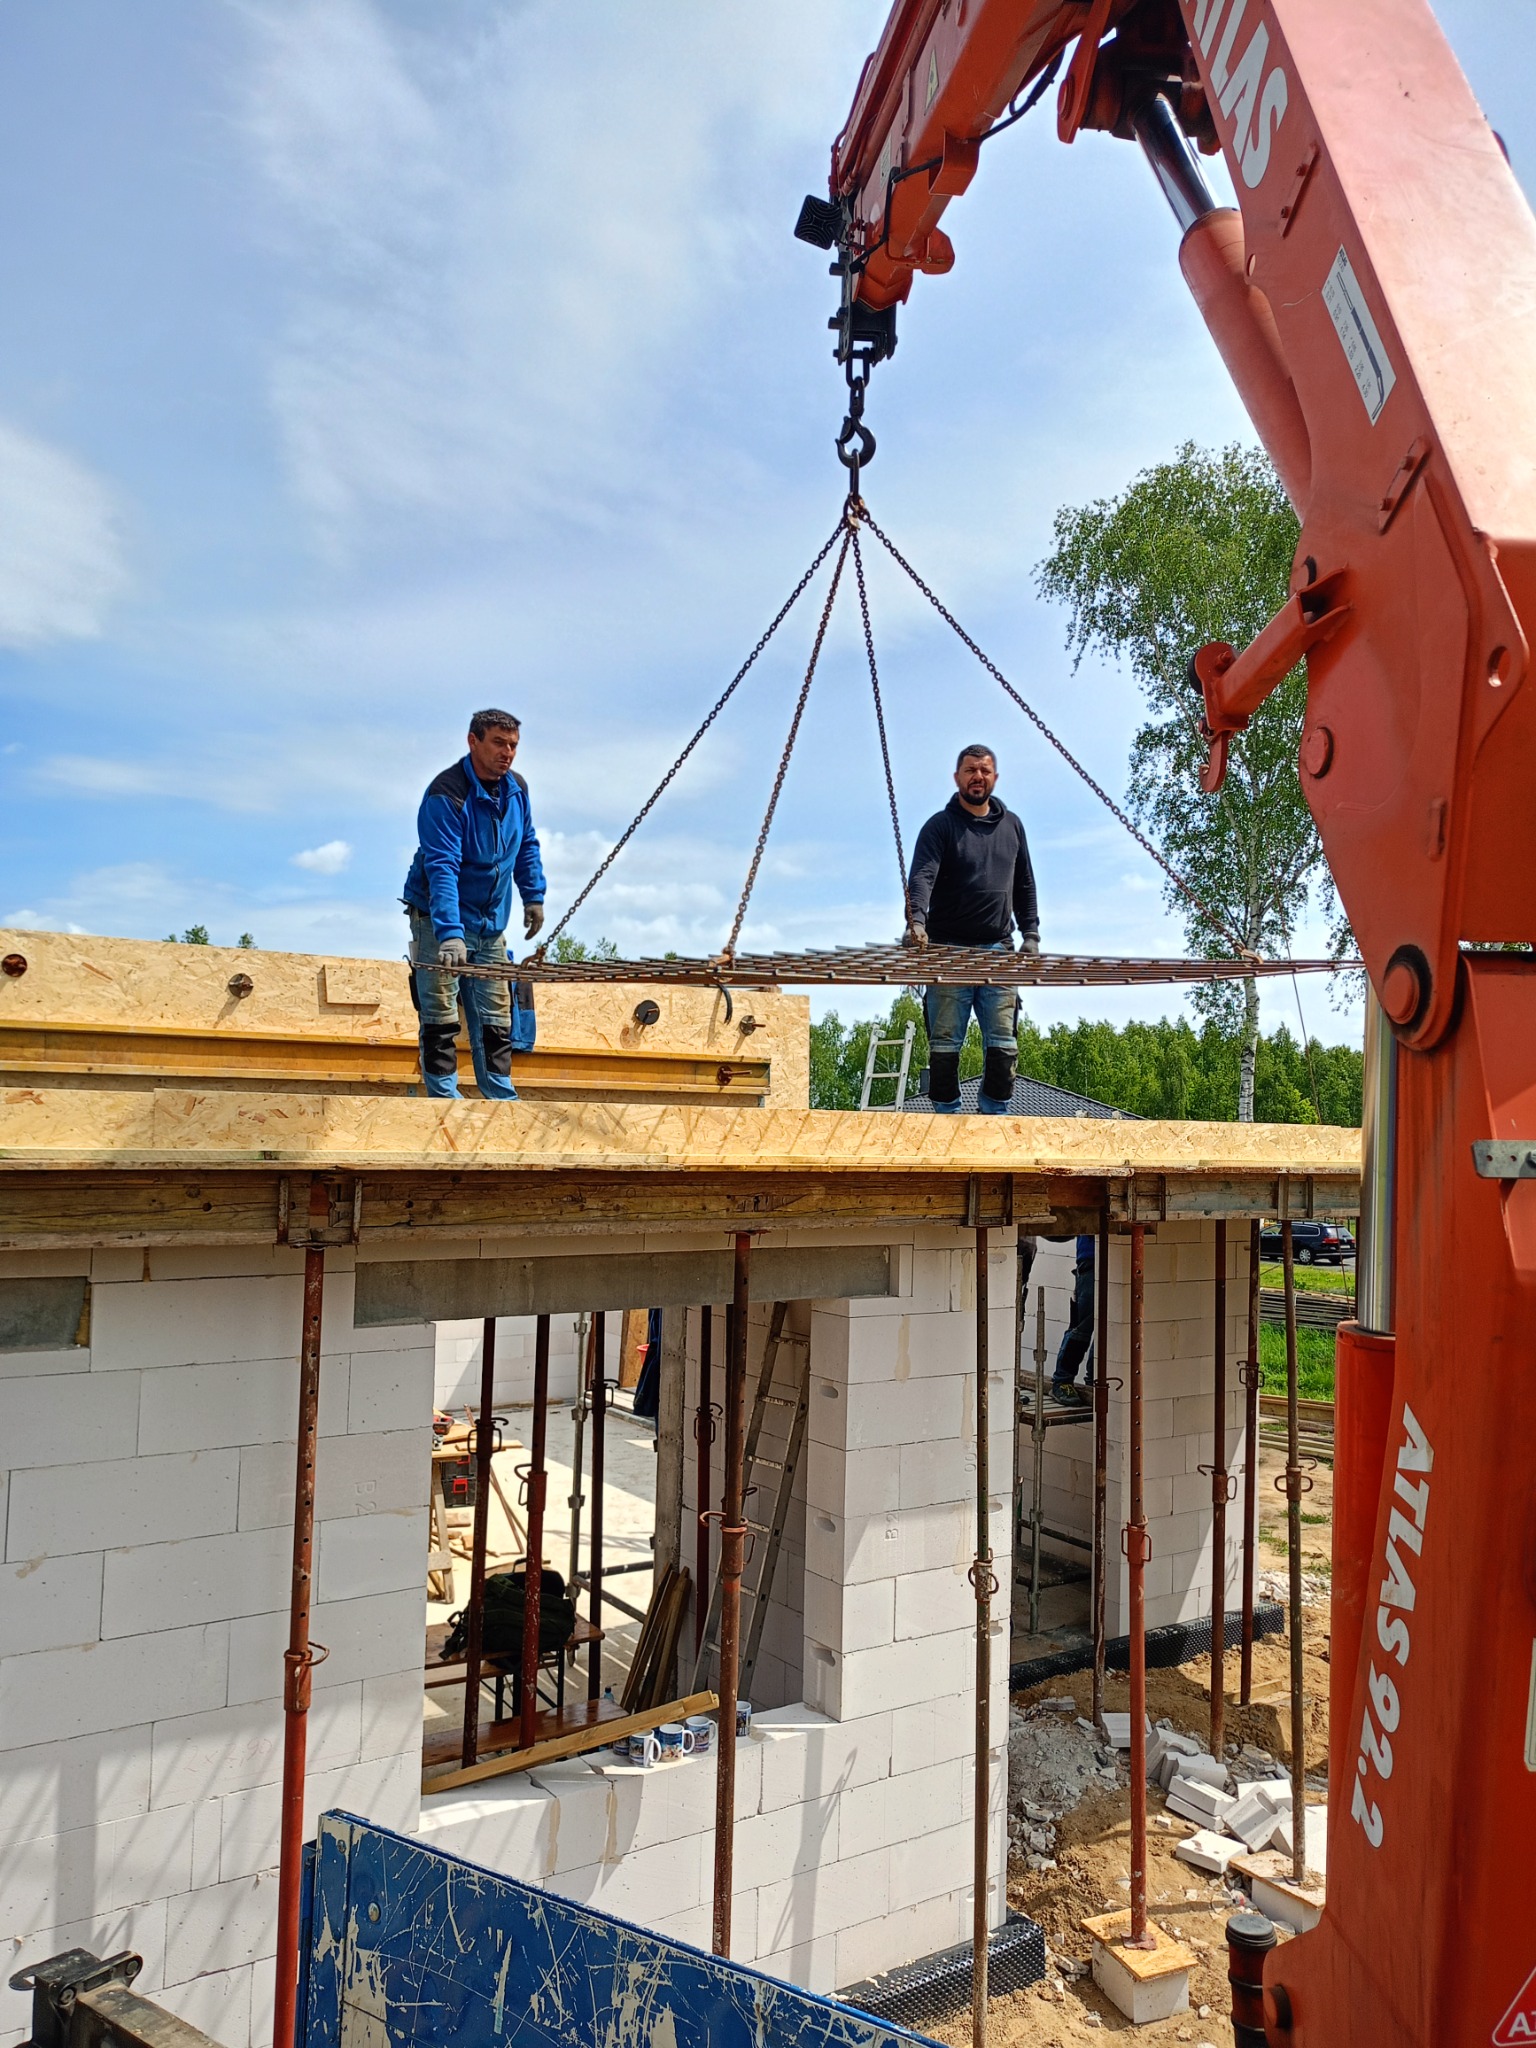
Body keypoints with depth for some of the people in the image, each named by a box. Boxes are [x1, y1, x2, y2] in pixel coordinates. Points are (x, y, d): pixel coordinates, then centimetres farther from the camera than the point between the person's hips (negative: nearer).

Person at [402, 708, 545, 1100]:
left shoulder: (517, 789, 2)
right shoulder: (446, 794, -21)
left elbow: (527, 845, 20)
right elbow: (442, 867, -31)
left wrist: (533, 896, 14)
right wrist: (449, 933, -41)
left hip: (491, 925, 7)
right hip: (440, 920, -6)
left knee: (495, 1021, 9)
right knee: (441, 1019, -6)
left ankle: (502, 1099, 17)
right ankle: (444, 1097, 2)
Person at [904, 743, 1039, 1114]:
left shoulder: (1011, 826, 14)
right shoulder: (939, 826, -1)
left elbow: (1024, 886, 20)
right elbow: (921, 877, -16)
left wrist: (1031, 935, 11)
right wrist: (917, 923, -33)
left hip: (999, 952, 4)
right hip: (949, 950, -3)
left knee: (1003, 1042, 1)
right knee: (945, 1042, 0)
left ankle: (996, 1113, 9)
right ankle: (947, 1115, 7)